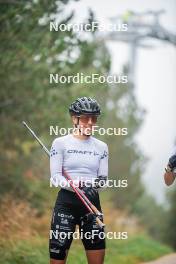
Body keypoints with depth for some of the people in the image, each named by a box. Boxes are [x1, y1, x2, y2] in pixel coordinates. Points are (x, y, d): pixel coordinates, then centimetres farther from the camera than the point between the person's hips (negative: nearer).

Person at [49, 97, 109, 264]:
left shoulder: (101, 146, 10)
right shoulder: (60, 143, -1)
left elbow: (104, 179, 6)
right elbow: (55, 177, -8)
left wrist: (97, 185, -18)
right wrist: (79, 186, -24)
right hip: (66, 202, -3)